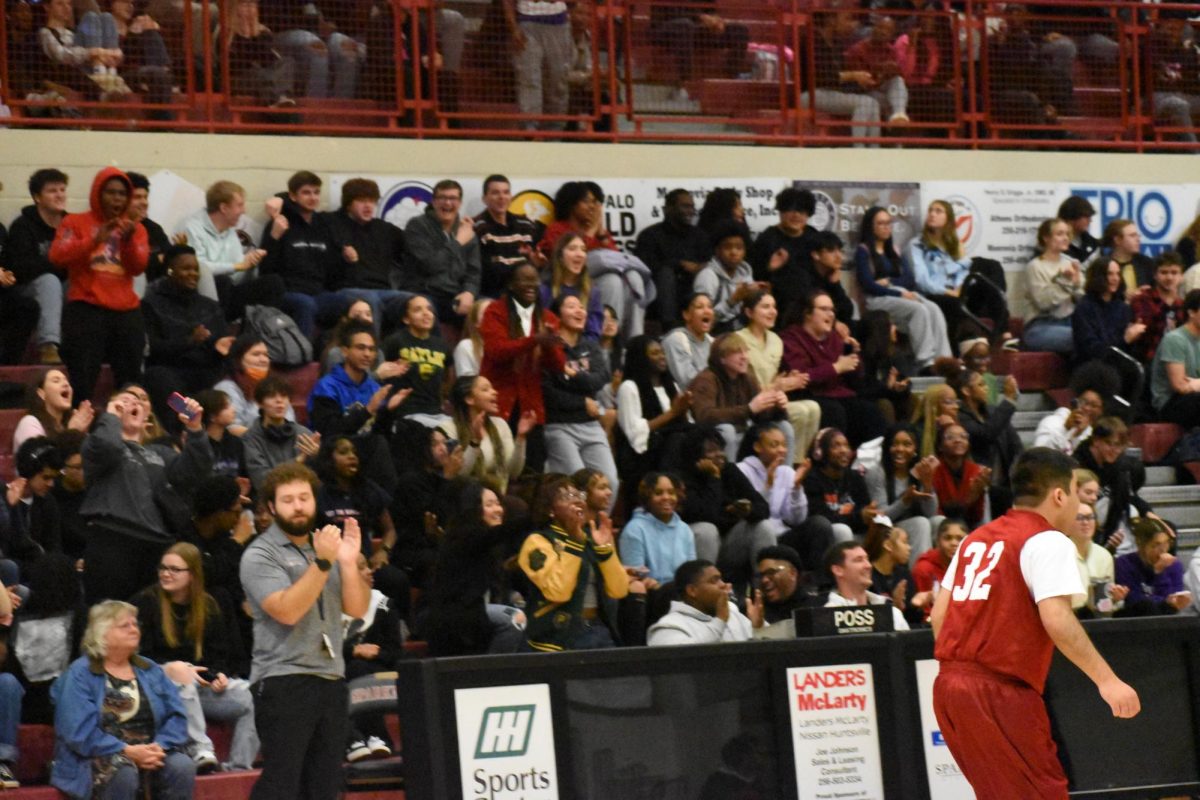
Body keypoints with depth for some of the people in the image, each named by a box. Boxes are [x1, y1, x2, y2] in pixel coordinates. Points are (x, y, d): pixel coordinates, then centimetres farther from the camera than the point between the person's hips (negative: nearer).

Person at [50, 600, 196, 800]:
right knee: (123, 772, -37)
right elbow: (80, 731, -12)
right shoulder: (80, 675, 0)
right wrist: (127, 752, -20)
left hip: (148, 753, 5)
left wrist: (160, 746, -13)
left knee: (182, 766, -26)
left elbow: (176, 716, 8)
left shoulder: (151, 671, 18)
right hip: (101, 759, -5)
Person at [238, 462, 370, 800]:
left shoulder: (326, 546, 14)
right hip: (283, 681, -6)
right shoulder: (260, 555, -3)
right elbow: (287, 610, -18)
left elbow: (357, 608, 7)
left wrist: (349, 562, -8)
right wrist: (322, 563, -22)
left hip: (330, 679, 6)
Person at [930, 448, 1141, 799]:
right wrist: (1106, 680, -17)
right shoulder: (1048, 541, -5)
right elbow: (1056, 619, -18)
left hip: (948, 685, 8)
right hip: (1000, 692, -8)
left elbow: (939, 615, 17)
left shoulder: (975, 540, 19)